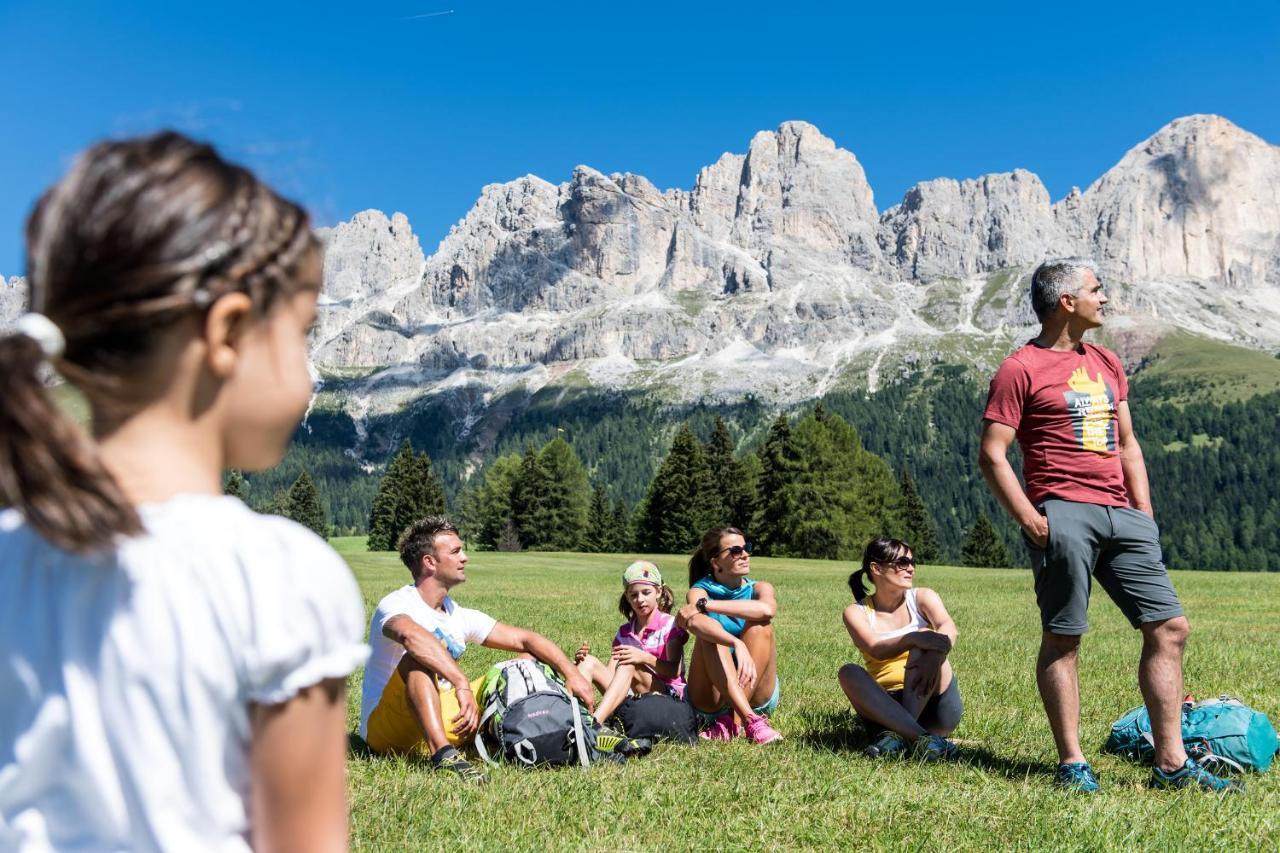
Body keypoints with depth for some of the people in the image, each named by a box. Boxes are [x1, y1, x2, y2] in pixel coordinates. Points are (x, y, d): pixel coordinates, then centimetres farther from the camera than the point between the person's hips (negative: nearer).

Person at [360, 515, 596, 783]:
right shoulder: (396, 605, -14)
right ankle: (443, 756, -50)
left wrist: (572, 673, -5)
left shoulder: (459, 617, 9)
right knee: (420, 656, -36)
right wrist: (462, 685, -49)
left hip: (443, 720, 7)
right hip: (384, 729, -7)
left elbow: (525, 640, 9)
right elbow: (410, 635, -39)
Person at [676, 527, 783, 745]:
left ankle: (733, 722, -29)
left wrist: (704, 605, -25)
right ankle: (751, 721, -41)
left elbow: (768, 609, -25)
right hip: (711, 700, -1)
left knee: (760, 625, -21)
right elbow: (695, 624, -29)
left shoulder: (758, 588, 2)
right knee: (709, 629, -25)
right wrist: (737, 644, -49)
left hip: (755, 694, 1)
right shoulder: (699, 591, -3)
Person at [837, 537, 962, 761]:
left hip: (935, 706, 0)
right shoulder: (856, 612, 3)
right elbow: (876, 650, -19)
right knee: (848, 672, -27)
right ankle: (922, 737, -44)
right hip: (888, 706, 1)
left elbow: (948, 627, -18)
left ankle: (898, 735, -37)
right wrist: (914, 639, -40)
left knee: (925, 641, -24)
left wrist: (935, 654, -42)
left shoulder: (922, 598, 5)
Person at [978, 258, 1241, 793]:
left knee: (1169, 627, 2)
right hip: (1063, 513, -7)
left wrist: (1144, 512, 13)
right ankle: (1071, 763, 7)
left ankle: (1171, 764, 9)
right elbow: (991, 454, -7)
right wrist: (1029, 519, -14)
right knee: (1062, 638, -2)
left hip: (1120, 515, 7)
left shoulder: (1106, 363, 20)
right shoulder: (1022, 369, -3)